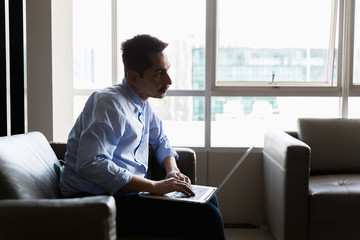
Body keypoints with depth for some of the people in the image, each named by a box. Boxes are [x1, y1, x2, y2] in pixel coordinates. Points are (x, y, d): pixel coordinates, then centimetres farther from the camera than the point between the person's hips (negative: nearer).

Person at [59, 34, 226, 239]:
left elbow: (160, 139, 28)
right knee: (205, 217, -18)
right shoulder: (109, 103, -18)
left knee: (208, 201, 11)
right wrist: (155, 186, -27)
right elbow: (90, 165, -29)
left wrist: (172, 170, 5)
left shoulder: (142, 103, 11)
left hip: (129, 190, 10)